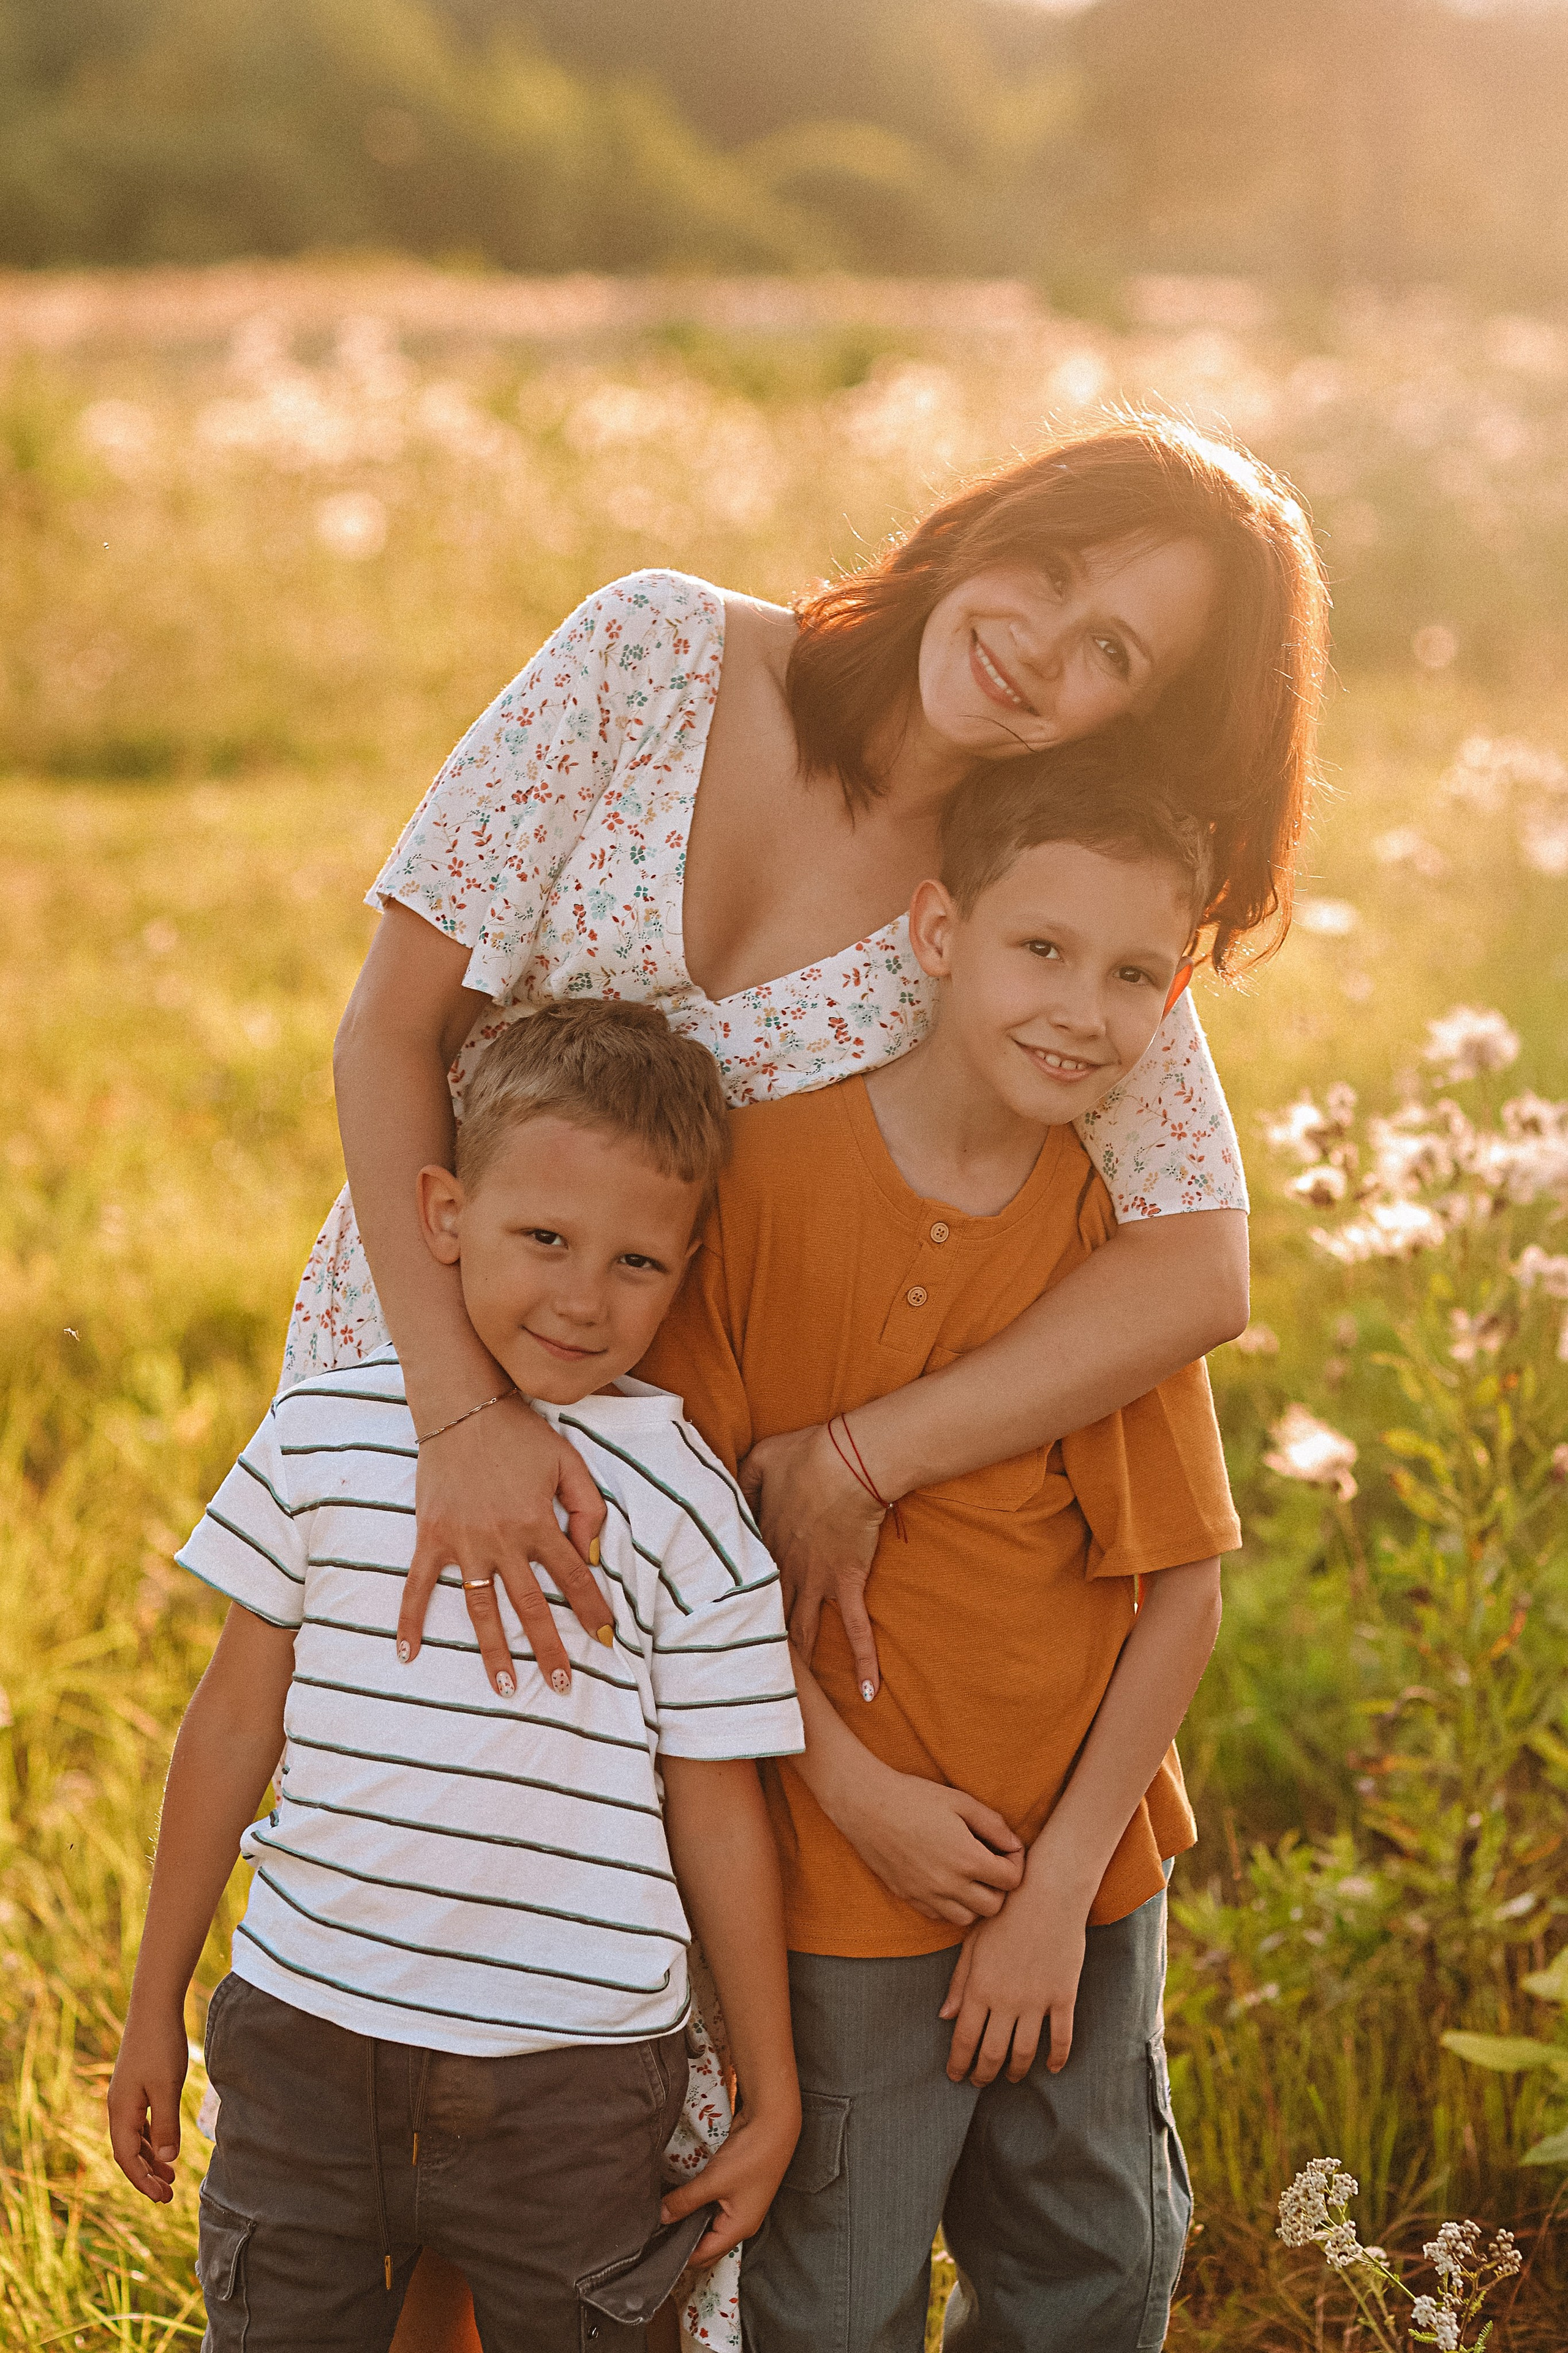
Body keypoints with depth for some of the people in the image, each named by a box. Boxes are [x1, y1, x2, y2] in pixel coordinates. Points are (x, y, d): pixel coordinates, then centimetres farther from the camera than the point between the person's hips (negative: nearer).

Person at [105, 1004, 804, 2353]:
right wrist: (157, 2005, 12)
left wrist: (772, 2096, 5)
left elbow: (717, 1812, 1)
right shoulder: (324, 1438, 0)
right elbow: (236, 1723, 8)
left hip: (568, 2087, -2)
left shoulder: (680, 1500, -5)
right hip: (305, 2047, 2)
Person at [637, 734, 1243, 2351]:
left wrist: (1063, 1883, -8)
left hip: (1083, 1860, 3)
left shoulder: (1123, 1230, -6)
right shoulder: (767, 1168, -14)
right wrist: (850, 1784, -13)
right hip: (843, 1860, -3)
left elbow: (1182, 1597, -5)